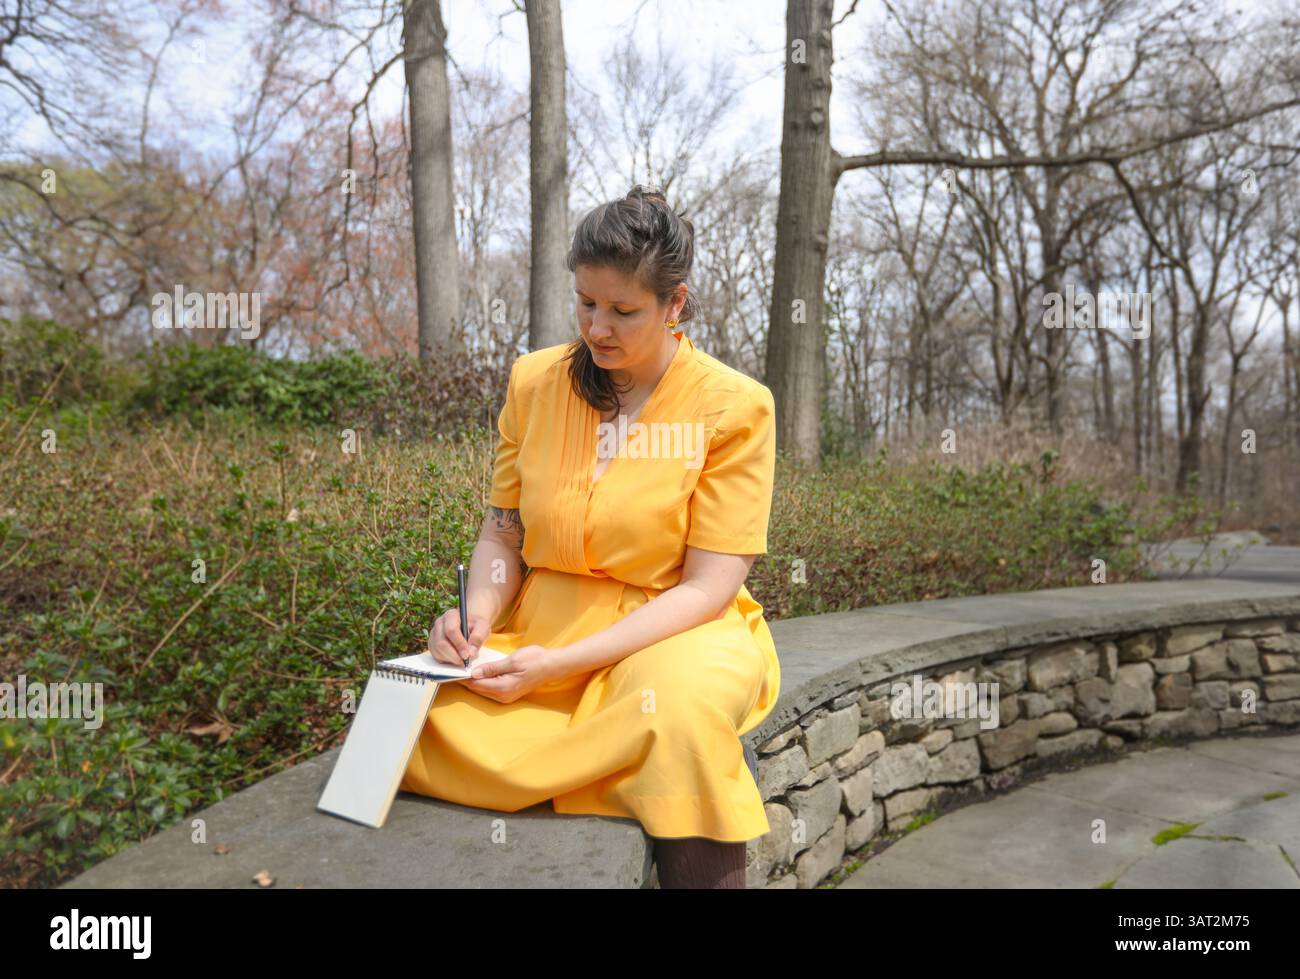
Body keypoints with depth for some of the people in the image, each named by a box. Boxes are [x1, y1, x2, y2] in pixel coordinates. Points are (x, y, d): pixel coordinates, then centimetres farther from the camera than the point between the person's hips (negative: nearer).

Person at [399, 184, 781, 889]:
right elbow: (502, 537, 10)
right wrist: (479, 616, -12)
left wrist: (562, 663, -19)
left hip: (670, 636, -3)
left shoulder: (733, 407, -6)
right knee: (416, 717, -24)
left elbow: (708, 586, -11)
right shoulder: (534, 381, 5)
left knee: (681, 712, -37)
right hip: (537, 628, 4)